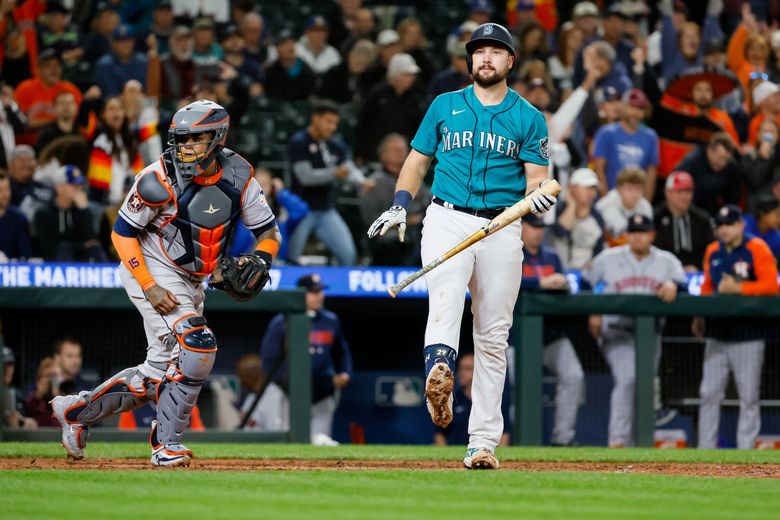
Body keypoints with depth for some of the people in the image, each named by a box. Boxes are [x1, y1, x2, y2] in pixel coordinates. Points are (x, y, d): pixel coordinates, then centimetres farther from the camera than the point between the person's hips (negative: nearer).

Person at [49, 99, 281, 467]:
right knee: (196, 347, -23)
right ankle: (166, 444, -14)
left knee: (162, 370, 9)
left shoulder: (237, 176, -8)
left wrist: (260, 258, -24)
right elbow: (122, 232, -15)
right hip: (150, 271, -7)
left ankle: (76, 410, 25)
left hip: (191, 281, 7)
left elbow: (269, 231, -1)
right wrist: (149, 287, -24)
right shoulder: (160, 179, -22)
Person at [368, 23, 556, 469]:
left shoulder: (529, 118, 10)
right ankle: (439, 374, -58)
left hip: (502, 228, 1)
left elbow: (536, 178, 4)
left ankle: (483, 442, 3)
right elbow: (418, 162, 18)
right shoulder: (445, 106, 14)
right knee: (446, 297, -30)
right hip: (447, 220, -1)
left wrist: (539, 195, -19)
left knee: (493, 335, 0)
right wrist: (400, 206, 2)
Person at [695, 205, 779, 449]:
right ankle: (705, 449, 7)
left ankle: (746, 450, 3)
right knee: (709, 393, 2)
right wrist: (699, 315, 9)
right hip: (717, 333, 5)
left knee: (748, 396, -2)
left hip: (748, 335, -5)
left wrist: (738, 289, -20)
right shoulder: (712, 251, 12)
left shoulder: (757, 249, -5)